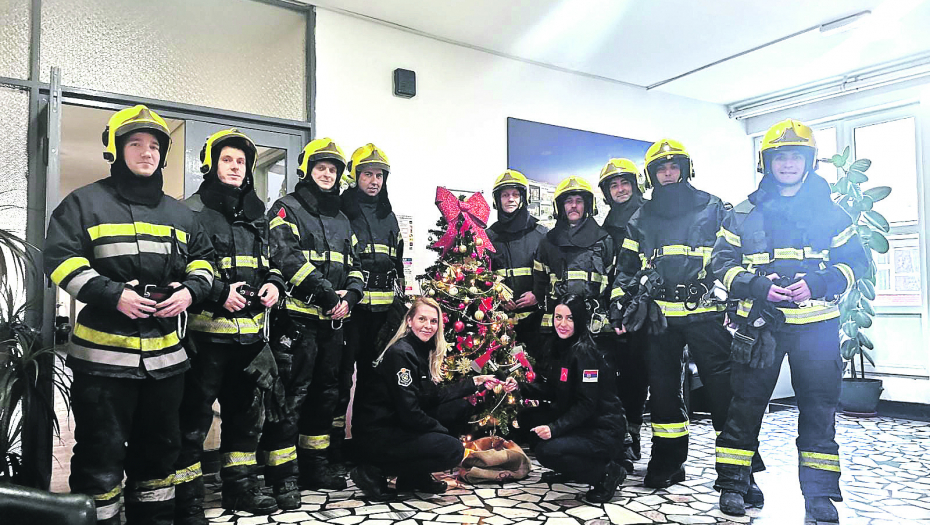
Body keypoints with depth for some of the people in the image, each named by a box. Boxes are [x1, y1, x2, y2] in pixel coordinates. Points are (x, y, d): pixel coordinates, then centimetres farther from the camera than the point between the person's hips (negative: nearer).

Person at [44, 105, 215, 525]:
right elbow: (61, 258, -8)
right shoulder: (87, 202, 0)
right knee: (101, 452, 2)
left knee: (160, 445, 16)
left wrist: (190, 290, -2)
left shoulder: (179, 214, 14)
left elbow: (203, 259, 19)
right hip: (104, 352, -5)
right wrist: (112, 294, -19)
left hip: (166, 353, 5)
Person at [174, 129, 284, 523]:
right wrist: (219, 291, -21)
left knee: (245, 409, 16)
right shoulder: (193, 210, -4)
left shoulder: (257, 214, 16)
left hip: (250, 329, 7)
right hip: (208, 328, -6)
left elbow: (272, 259, 21)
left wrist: (274, 283, 1)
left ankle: (241, 485, 31)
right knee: (195, 414, -1)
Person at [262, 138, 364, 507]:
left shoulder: (341, 220, 19)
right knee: (291, 395, -6)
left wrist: (349, 296, -5)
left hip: (332, 321, 7)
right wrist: (327, 294, -20)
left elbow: (353, 265, 16)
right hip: (297, 318, -7)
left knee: (325, 393, 14)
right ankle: (281, 477, 3)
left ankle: (315, 466, 27)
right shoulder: (287, 209, -2)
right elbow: (288, 258, -16)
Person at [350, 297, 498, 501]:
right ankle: (374, 472, -7)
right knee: (453, 450, -17)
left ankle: (414, 476, 10)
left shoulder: (423, 351, 10)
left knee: (459, 408, 7)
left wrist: (475, 382, 12)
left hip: (397, 426, 9)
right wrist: (442, 430, -8)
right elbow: (409, 413, -21)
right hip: (376, 435, -9)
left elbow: (434, 396, 14)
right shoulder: (401, 353, -19)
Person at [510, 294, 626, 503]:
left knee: (547, 450, -26)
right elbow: (550, 390, 12)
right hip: (577, 421, 9)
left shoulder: (584, 352, -21)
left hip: (604, 430, -9)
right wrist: (520, 387, -1)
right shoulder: (560, 347, 6)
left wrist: (554, 428, -30)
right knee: (527, 418, 6)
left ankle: (607, 473, -5)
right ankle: (568, 471, 16)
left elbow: (587, 404, -24)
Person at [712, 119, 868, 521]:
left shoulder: (830, 211, 8)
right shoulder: (745, 214, 7)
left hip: (817, 324, 1)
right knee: (745, 404, 2)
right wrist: (757, 286, -13)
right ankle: (732, 483, 14)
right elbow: (722, 262, 4)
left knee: (819, 409, 6)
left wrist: (818, 283, -12)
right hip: (759, 322, -1)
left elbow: (856, 260, 6)